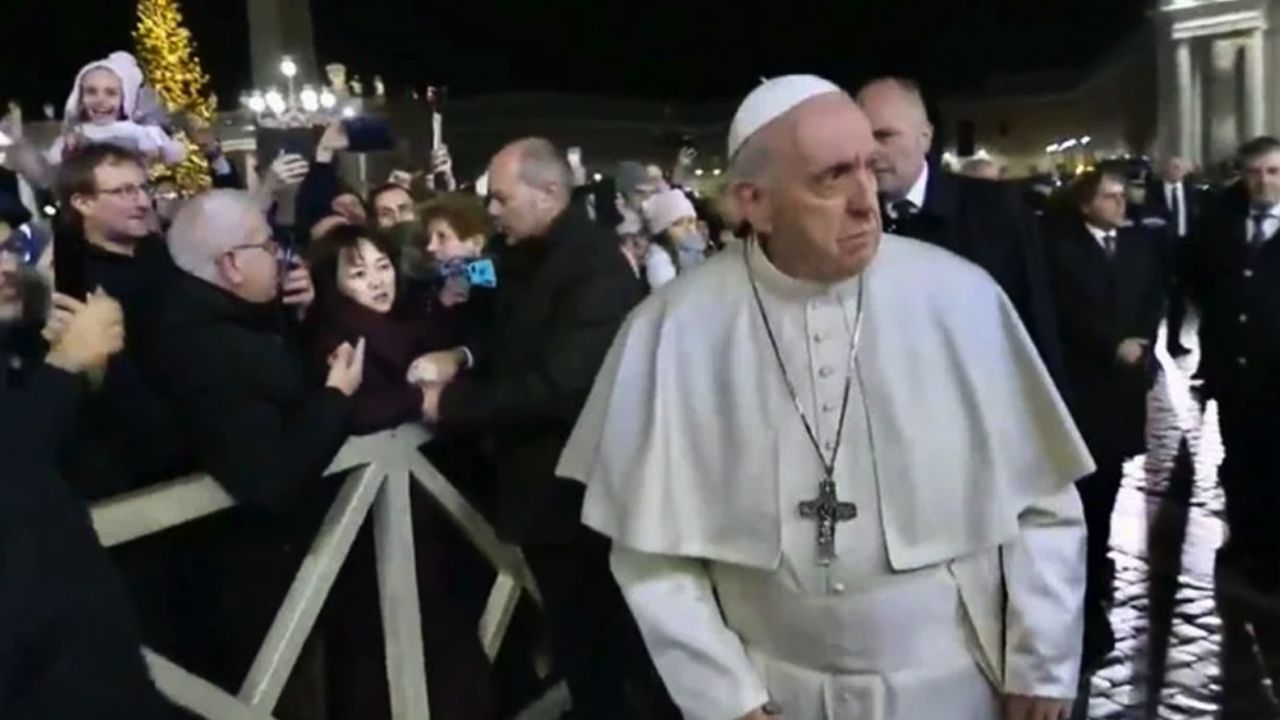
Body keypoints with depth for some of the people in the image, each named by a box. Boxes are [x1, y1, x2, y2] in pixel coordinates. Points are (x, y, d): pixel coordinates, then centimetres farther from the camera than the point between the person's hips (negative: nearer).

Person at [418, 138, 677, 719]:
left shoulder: (595, 264, -20)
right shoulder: (525, 258, 8)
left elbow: (559, 387, -28)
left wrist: (449, 403, -20)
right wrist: (464, 358, 1)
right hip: (545, 490, 8)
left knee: (630, 647, 8)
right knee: (578, 647, 19)